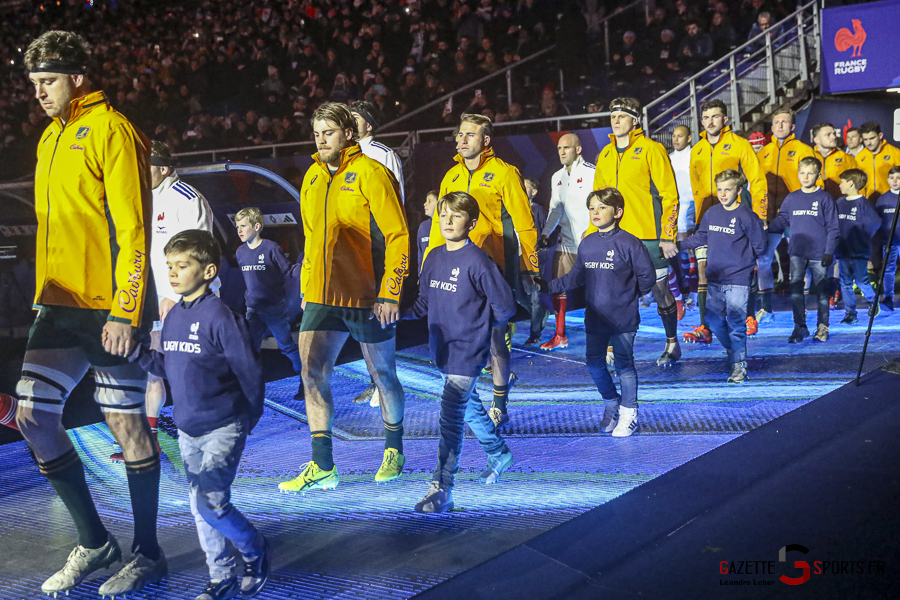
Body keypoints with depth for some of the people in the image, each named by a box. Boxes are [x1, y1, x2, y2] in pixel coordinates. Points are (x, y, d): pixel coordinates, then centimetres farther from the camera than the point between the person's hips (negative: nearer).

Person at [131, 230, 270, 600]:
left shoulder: (219, 316, -17)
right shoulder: (173, 316, 7)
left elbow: (250, 370, -14)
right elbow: (168, 367, 11)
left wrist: (250, 418, -5)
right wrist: (136, 353, -3)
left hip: (223, 428, -8)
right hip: (187, 430, 8)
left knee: (210, 502, -15)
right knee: (200, 508, 10)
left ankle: (255, 552, 12)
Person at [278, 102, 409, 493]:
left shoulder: (370, 173, -9)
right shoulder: (312, 177, 11)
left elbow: (398, 235, -12)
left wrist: (390, 293, -16)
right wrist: (307, 288, 17)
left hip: (368, 297, -5)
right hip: (321, 296, 6)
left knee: (382, 374, 10)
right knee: (312, 373, -4)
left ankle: (394, 451, 31)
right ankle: (322, 468, 3)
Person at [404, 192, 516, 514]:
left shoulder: (477, 261, -15)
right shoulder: (434, 258, 7)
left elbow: (505, 306, -10)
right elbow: (424, 304, 13)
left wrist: (476, 323, 0)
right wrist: (398, 310, -3)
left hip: (468, 353, -8)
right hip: (443, 351, 8)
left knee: (450, 418, -10)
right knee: (468, 408, 22)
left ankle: (441, 490, -7)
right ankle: (499, 454, 44)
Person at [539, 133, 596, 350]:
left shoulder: (591, 173, -7)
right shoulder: (557, 177, 16)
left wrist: (590, 231, -20)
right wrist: (545, 233, 15)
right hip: (566, 241, 7)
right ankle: (560, 335, 13)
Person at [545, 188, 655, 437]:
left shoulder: (629, 243, -11)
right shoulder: (587, 244, 5)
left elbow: (647, 276, -4)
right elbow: (577, 277, 15)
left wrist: (629, 295, 2)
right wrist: (550, 285, 9)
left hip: (623, 319, -5)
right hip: (595, 318, 5)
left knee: (624, 364, 5)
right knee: (594, 364, 10)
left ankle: (628, 413, 20)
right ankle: (611, 405, 32)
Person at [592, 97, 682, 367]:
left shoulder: (651, 149, -4)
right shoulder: (605, 154, 13)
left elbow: (669, 194, -6)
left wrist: (668, 236, -11)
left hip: (648, 235, -4)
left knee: (660, 289, 5)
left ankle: (672, 344, 23)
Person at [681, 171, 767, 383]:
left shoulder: (746, 216, -10)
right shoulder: (711, 213, 6)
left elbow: (759, 247, -4)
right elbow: (700, 238, 17)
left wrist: (740, 257, 1)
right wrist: (678, 245, 12)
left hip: (738, 280, -6)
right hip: (715, 278, 6)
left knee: (735, 323, -5)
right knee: (714, 319, 12)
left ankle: (738, 365, 6)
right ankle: (733, 351, 35)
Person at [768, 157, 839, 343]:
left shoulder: (825, 198, -2)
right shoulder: (791, 198, 8)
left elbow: (833, 228, -2)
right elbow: (781, 220, 10)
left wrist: (829, 252, -8)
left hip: (818, 253, -2)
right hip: (797, 253, 3)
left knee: (821, 291, 6)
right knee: (795, 290, -2)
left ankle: (822, 327, 19)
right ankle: (800, 327, 8)